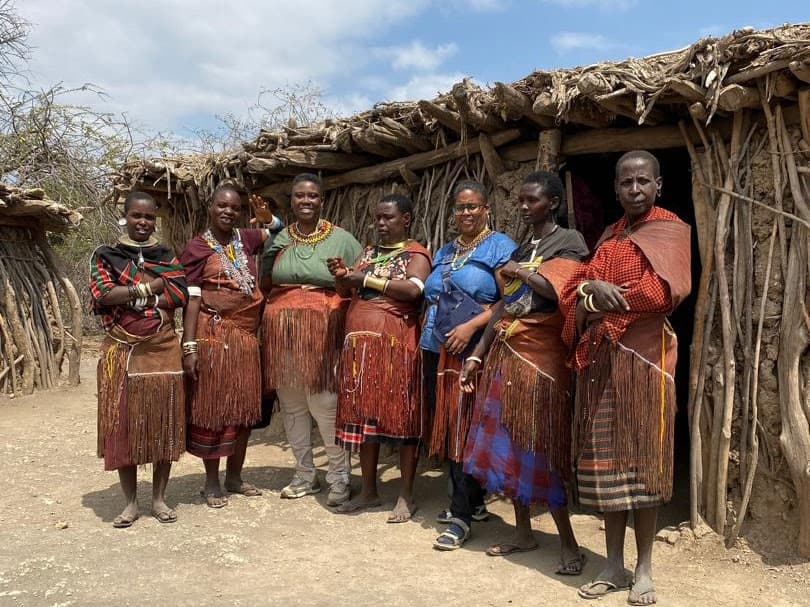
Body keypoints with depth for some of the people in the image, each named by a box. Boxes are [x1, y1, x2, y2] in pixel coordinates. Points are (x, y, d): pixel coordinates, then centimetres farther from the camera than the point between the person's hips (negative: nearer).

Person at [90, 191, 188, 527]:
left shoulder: (167, 257, 9)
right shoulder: (105, 256, 6)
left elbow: (179, 296, -6)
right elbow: (102, 294, -11)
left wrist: (127, 297, -9)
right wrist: (149, 287, -10)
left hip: (163, 350, 1)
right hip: (121, 352, -1)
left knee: (164, 423, 3)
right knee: (123, 425, 2)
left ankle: (159, 498, 17)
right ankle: (131, 502, 15)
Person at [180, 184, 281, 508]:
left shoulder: (246, 239, 11)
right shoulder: (197, 247, -3)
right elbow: (192, 299, -8)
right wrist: (189, 346, -14)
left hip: (246, 336, 5)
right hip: (213, 335, -5)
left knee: (243, 407, 11)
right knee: (211, 407, 3)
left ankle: (234, 476, 26)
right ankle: (212, 482, 17)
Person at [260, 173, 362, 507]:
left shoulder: (342, 239, 2)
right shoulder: (277, 240, 12)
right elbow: (264, 286, 19)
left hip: (323, 334, -4)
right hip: (282, 333, 4)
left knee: (325, 407, -5)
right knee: (291, 407, 11)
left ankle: (339, 477, 13)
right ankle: (305, 474, 27)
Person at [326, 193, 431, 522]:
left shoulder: (416, 254, 0)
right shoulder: (368, 252, 19)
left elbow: (413, 290, -19)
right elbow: (347, 292, 15)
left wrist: (366, 278, -17)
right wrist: (341, 276, -7)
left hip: (396, 344, -6)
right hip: (360, 341, 6)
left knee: (401, 415, -2)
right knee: (364, 414, 8)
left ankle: (405, 496, 7)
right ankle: (368, 491, 19)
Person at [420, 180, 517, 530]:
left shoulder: (500, 247, -2)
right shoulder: (444, 253, 21)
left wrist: (472, 325, -20)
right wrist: (426, 333, 13)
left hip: (473, 354, -7)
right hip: (436, 352, 7)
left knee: (465, 429, -4)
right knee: (446, 428, 10)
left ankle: (461, 509, 7)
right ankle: (473, 502, 24)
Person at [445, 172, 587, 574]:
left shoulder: (569, 241, -3)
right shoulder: (520, 248, 17)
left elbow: (557, 290, -22)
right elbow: (502, 306, 14)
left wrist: (518, 272, -8)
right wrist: (477, 355, 10)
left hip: (541, 356, -7)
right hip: (505, 354, 7)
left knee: (538, 446, -4)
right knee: (508, 444, 8)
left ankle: (568, 543, 9)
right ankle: (523, 533, 21)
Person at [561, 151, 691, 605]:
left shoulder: (672, 231, 0)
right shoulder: (608, 237, 18)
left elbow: (664, 291, -16)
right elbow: (576, 292, 10)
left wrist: (602, 293, -8)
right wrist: (591, 292, -14)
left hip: (643, 357, -5)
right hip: (600, 359, 5)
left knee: (641, 457, 0)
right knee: (606, 458, 6)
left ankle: (645, 569, 13)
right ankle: (614, 565, 17)